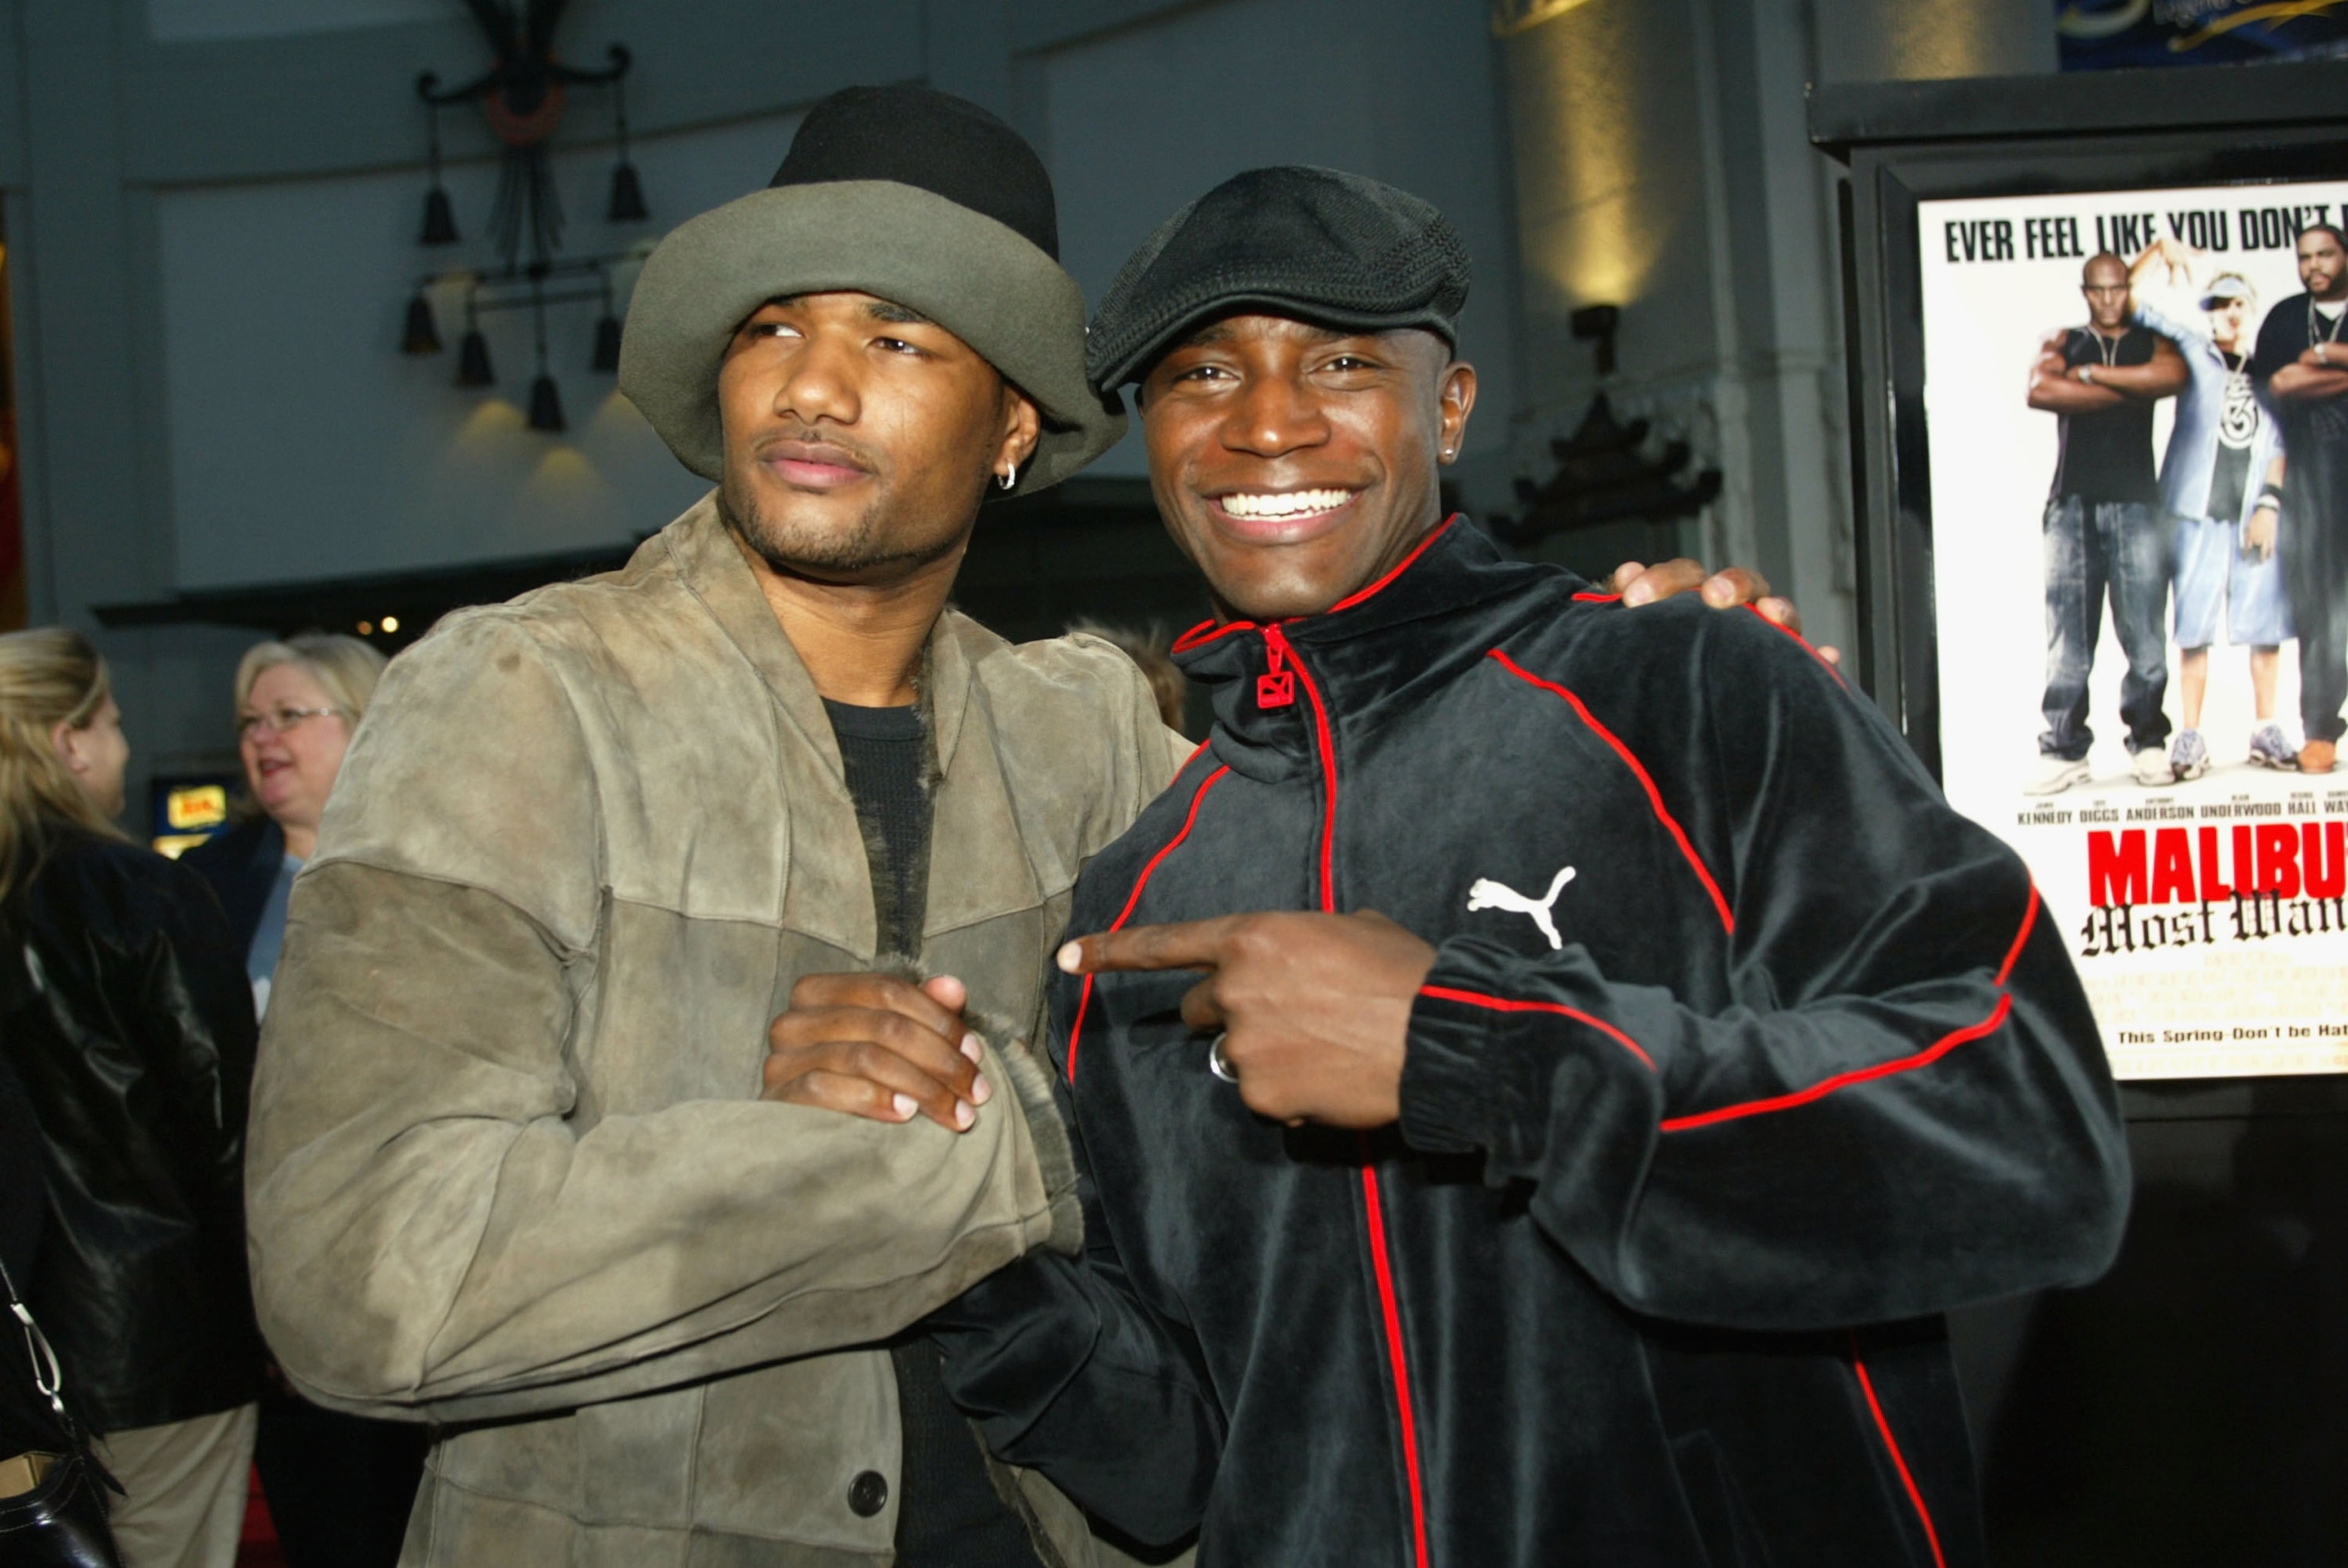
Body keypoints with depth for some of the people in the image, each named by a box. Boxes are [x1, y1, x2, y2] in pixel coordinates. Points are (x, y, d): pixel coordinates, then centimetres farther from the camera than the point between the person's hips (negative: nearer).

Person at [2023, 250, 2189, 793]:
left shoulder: (2152, 343, 14)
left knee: (2145, 632, -4)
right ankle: (2064, 749, 0)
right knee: (2068, 634, -2)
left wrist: (2090, 375, -7)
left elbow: (2173, 376, -10)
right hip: (2073, 504, 0)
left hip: (2135, 503, 0)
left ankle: (2149, 744, 3)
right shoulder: (2063, 344, 16)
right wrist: (2126, 391, -5)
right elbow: (2040, 391, -7)